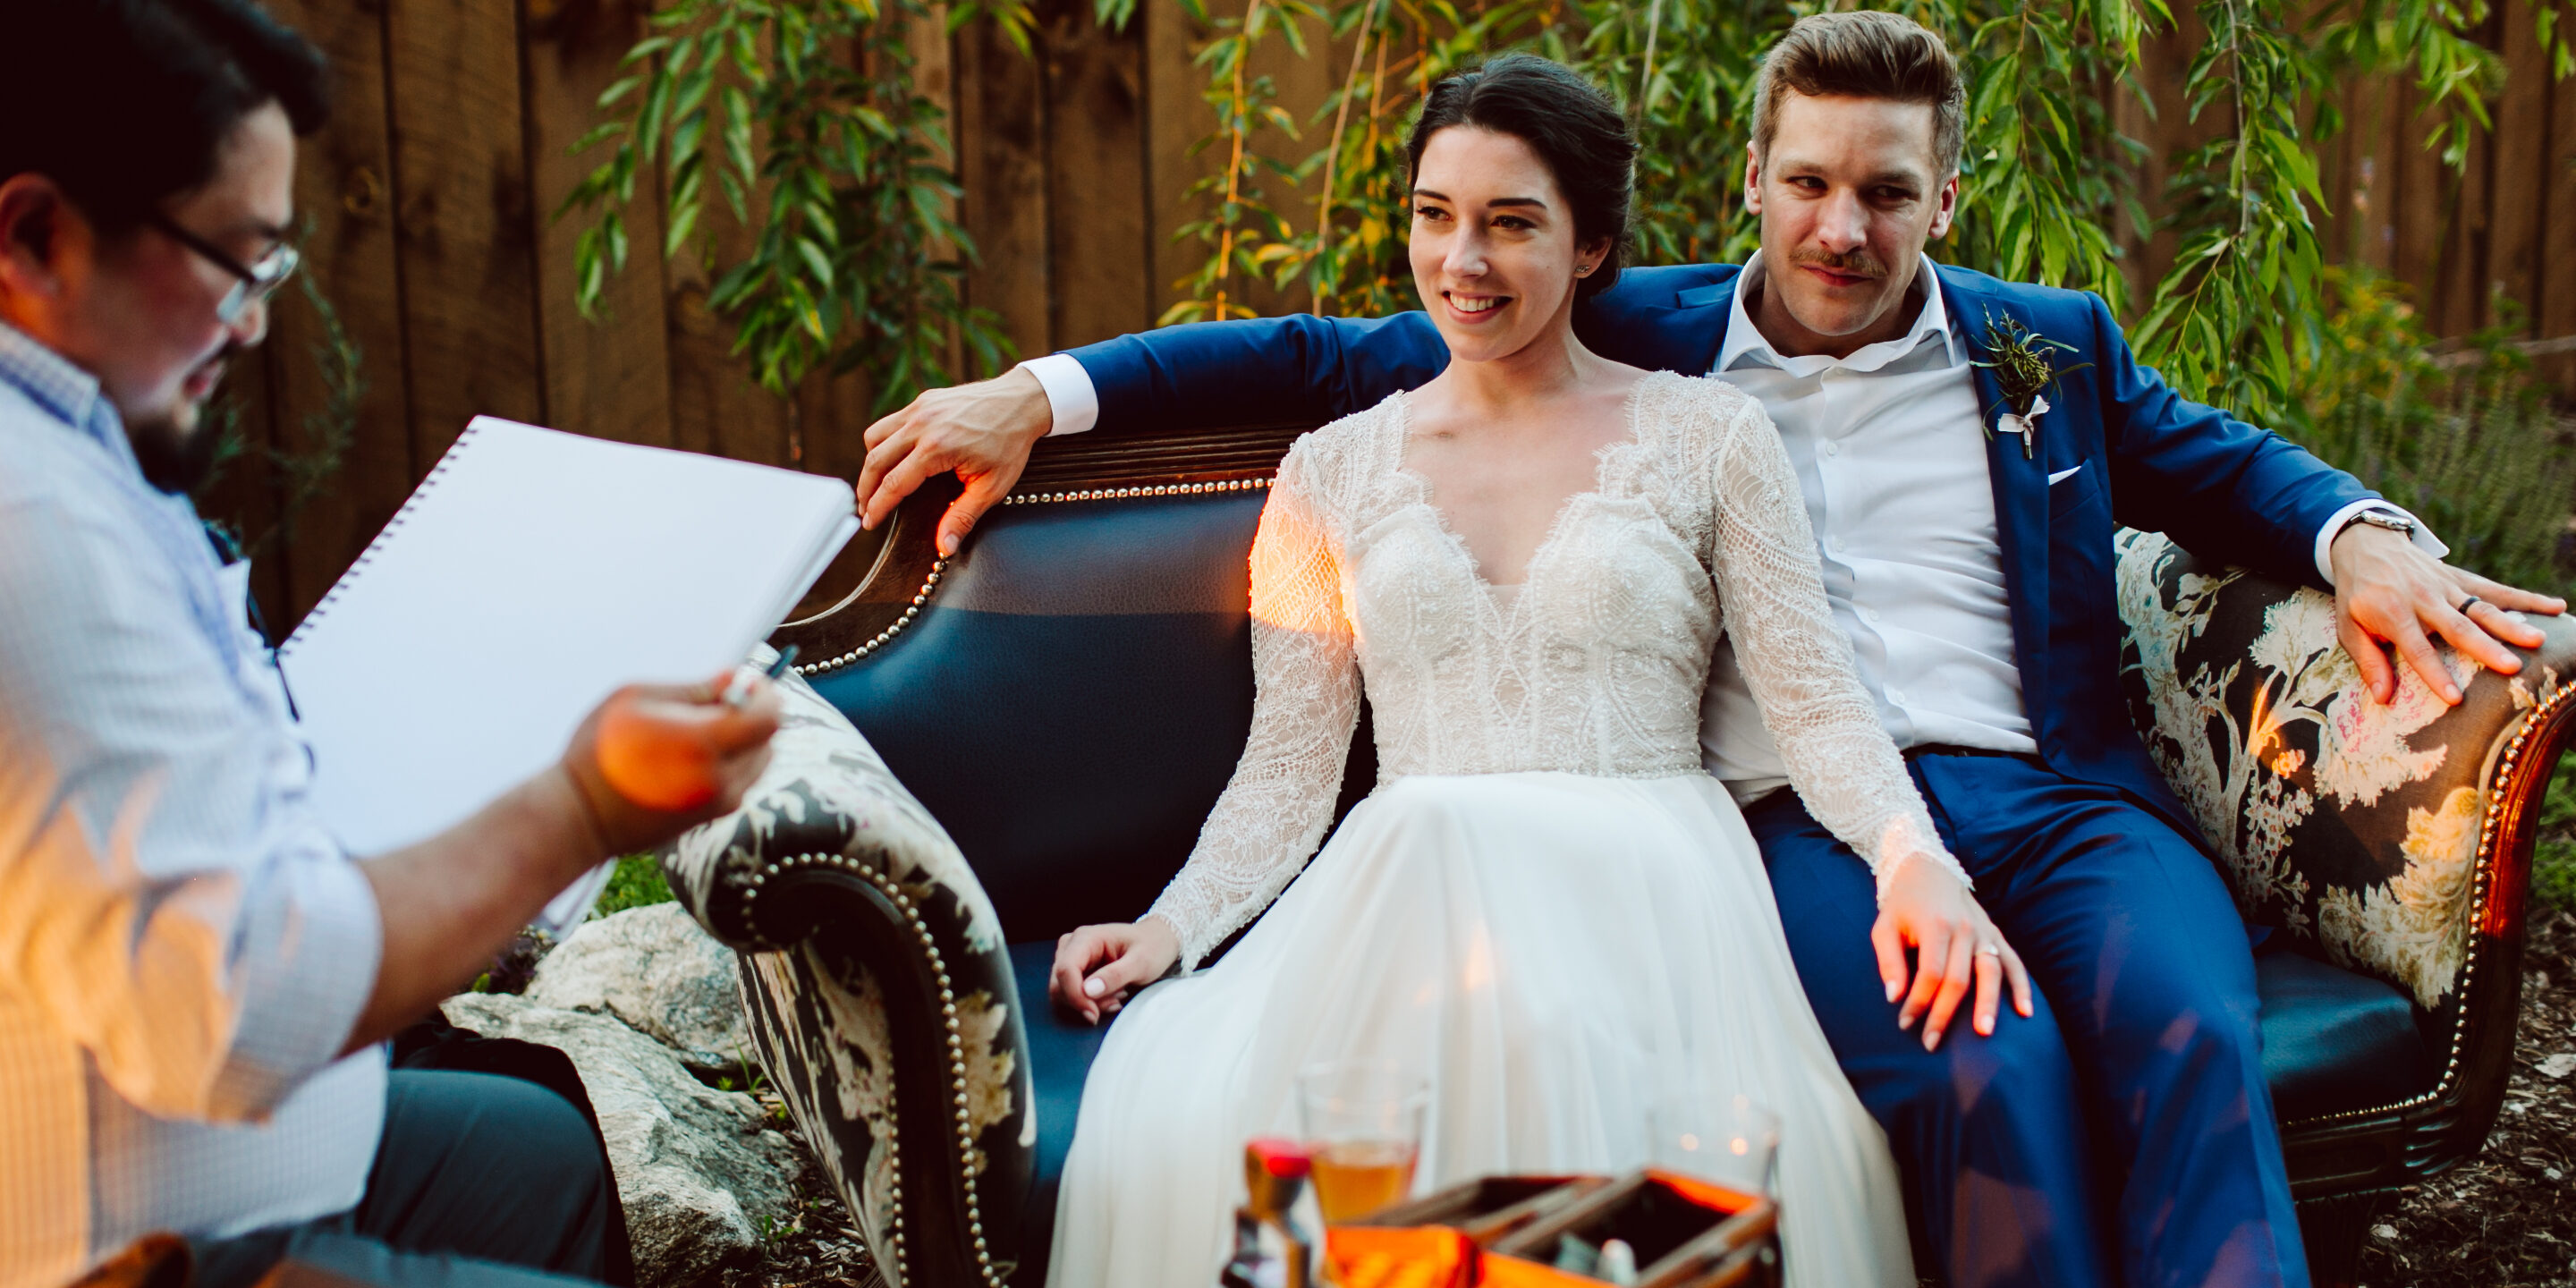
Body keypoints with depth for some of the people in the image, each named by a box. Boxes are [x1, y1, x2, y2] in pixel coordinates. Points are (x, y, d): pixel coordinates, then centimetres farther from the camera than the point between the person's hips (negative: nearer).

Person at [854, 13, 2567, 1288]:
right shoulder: (1644, 346, 15)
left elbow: (2215, 463, 35)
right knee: (1990, 1066, -34)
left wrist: (2360, 536, 11)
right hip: (1805, 819, -2)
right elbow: (1339, 358, 16)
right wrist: (1047, 392, 11)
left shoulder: (2051, 345, 22)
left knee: (2194, 1040, -30)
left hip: (2057, 797, 3)